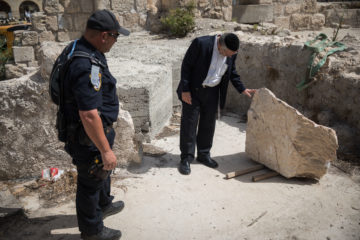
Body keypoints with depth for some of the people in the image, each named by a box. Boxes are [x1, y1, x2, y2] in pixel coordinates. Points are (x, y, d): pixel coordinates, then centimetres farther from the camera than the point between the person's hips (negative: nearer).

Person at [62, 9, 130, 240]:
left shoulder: (80, 49, 2)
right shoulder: (87, 66, -32)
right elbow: (89, 115, -34)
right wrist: (106, 150, -26)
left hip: (97, 128, 10)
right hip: (88, 137, -10)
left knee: (103, 170, 29)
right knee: (91, 182, 10)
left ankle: (104, 205, 54)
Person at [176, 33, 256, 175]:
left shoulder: (231, 53, -4)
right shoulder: (201, 43, -21)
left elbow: (232, 73, 11)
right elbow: (186, 66, -16)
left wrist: (242, 89, 3)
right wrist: (185, 90, -17)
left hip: (212, 92, 5)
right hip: (193, 90, -4)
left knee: (208, 124, 11)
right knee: (189, 123, 0)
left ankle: (204, 155, 27)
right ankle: (186, 158, 12)